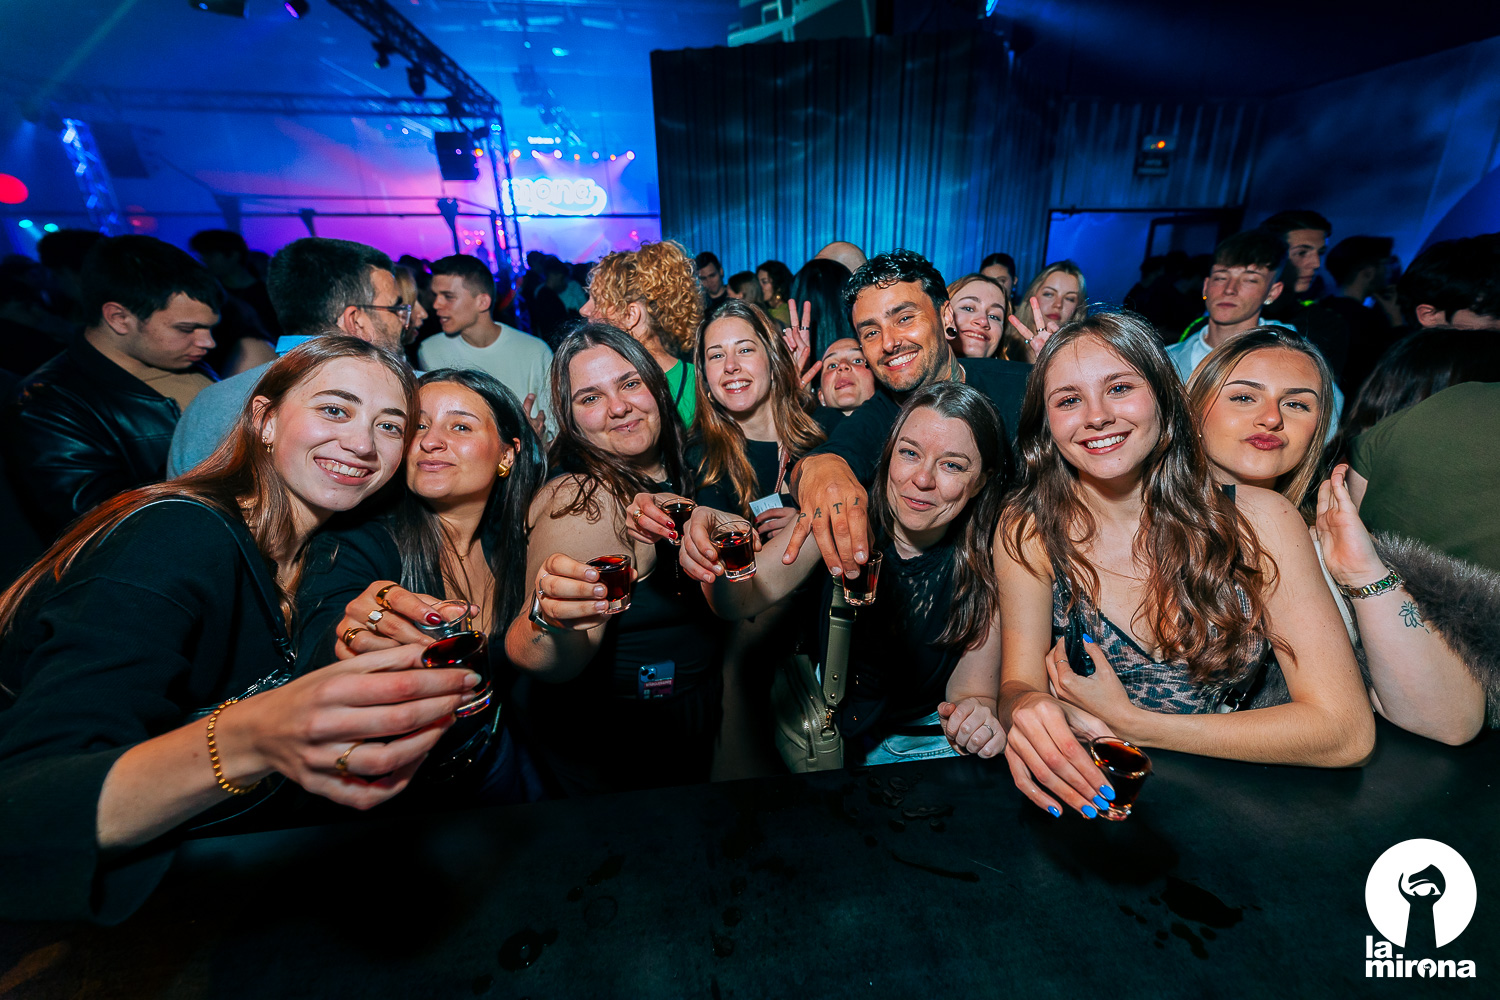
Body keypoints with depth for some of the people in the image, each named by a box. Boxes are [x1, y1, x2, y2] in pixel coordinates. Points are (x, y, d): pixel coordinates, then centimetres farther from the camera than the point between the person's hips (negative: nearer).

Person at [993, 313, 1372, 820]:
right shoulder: (1029, 532, -9)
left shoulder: (1258, 519, -11)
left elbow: (1346, 731, -14)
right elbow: (1019, 681, -12)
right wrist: (1028, 707, -36)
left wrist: (1128, 722, -21)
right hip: (1105, 795, 2)